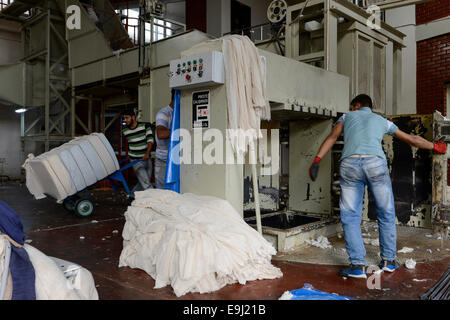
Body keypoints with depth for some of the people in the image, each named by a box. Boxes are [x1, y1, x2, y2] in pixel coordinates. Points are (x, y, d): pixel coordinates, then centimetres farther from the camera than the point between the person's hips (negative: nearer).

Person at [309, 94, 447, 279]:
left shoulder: (347, 116, 26)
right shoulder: (382, 121, 29)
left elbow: (332, 137, 8)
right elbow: (412, 140, 36)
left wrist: (317, 160, 1)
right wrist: (435, 146, 51)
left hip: (350, 164, -1)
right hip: (375, 163, 1)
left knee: (350, 216, 5)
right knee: (386, 214, 16)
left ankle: (358, 265, 1)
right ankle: (388, 260, 23)